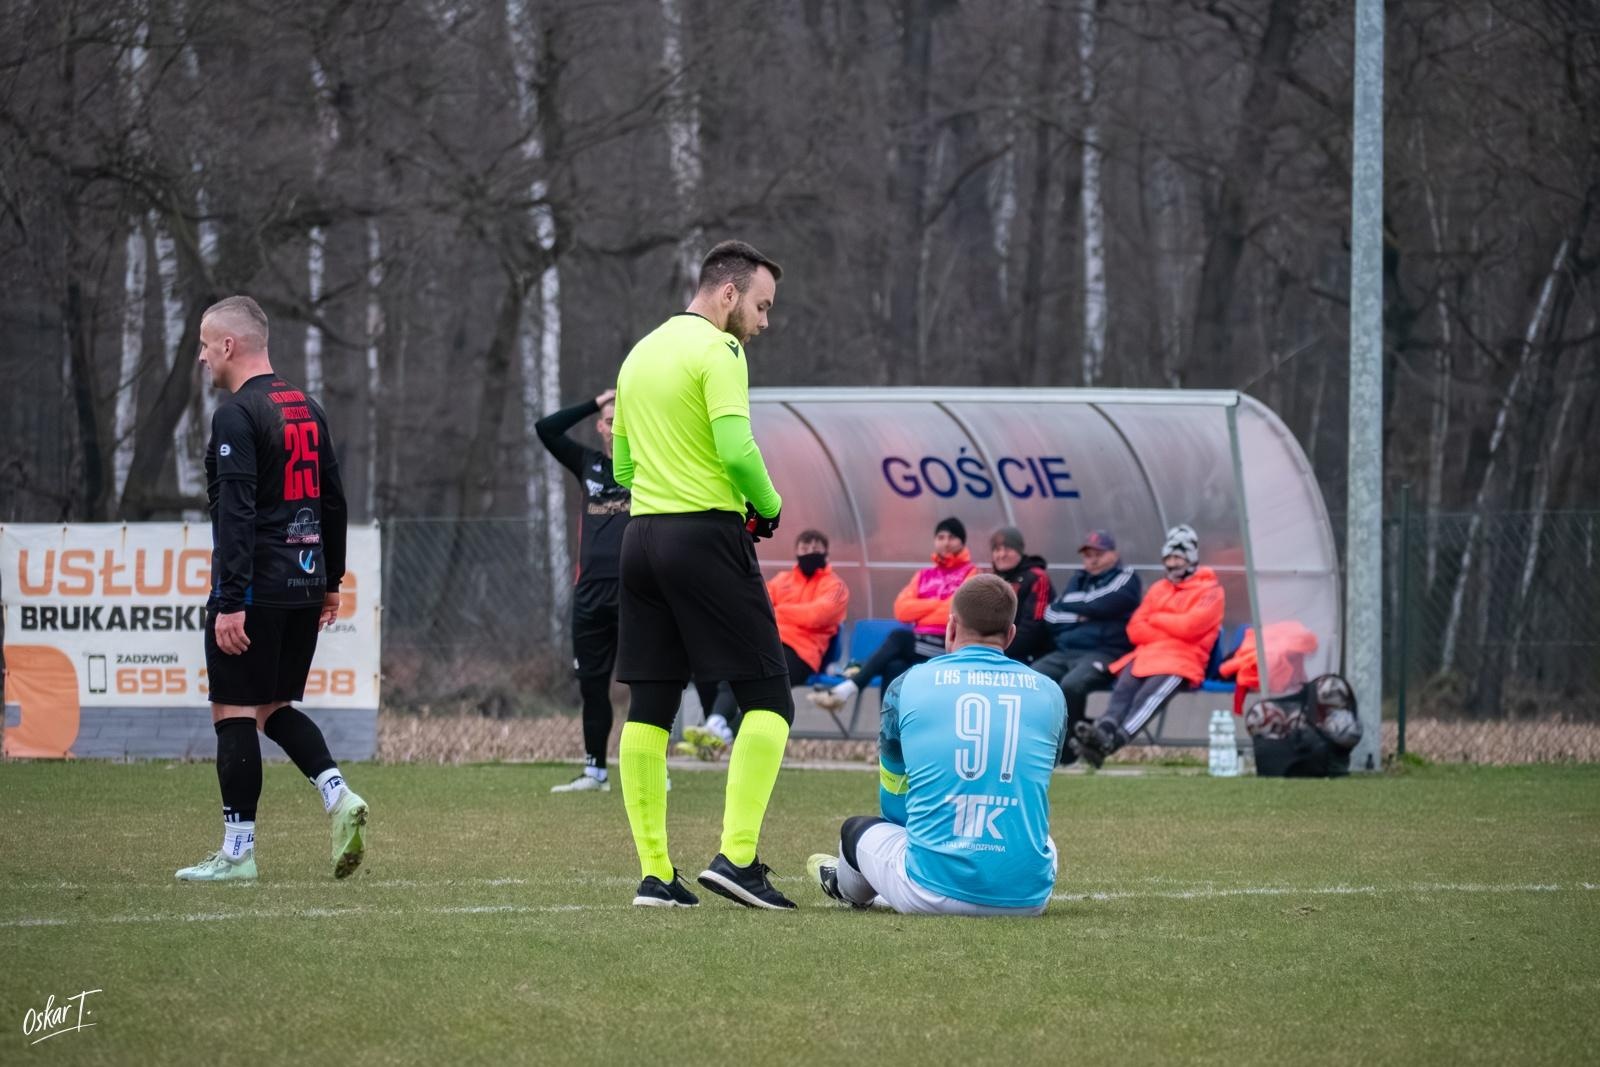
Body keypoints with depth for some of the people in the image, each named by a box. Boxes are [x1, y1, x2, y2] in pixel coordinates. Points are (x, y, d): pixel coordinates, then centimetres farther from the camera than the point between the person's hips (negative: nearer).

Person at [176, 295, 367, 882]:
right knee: (275, 706, 18)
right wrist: (331, 581, 24)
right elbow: (334, 501, 18)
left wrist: (229, 603, -22)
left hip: (255, 590, -8)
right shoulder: (307, 409, 13)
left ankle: (238, 851, 1)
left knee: (234, 712, -1)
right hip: (304, 588, 8)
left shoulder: (236, 415, -13)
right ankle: (337, 794, -2)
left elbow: (236, 514, -20)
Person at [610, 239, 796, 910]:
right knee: (767, 701, -4)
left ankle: (654, 873, 5)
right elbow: (737, 449, -18)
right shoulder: (717, 351, -8)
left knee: (648, 708, 7)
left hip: (641, 534, 8)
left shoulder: (639, 355, 18)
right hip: (707, 535, -8)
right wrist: (769, 506, -2)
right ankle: (736, 856, -15)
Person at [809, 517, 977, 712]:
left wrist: (920, 609, 3)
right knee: (894, 668, -29)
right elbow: (902, 609, 7)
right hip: (921, 645, 5)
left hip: (949, 648, -5)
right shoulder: (924, 575, 22)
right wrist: (940, 604, -2)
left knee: (897, 638, -28)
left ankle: (850, 687, -33)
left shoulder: (971, 573, 6)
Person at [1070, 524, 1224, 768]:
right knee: (1124, 688, -28)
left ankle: (1113, 741, -57)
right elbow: (1135, 629, 14)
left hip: (1184, 657, -5)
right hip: (1146, 654, 5)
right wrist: (1171, 630, -1)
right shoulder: (1158, 589, 26)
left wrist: (1157, 620, 6)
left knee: (1150, 693, -34)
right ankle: (1104, 729, -55)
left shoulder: (1210, 590, 7)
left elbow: (1189, 626, -9)